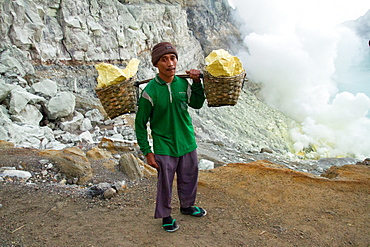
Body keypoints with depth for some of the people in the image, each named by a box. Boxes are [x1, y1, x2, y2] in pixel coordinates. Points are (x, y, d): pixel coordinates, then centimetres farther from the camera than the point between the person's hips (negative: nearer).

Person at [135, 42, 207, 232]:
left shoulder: (183, 84, -4)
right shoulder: (150, 91, -17)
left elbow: (197, 104, 14)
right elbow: (140, 123, -9)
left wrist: (197, 83, -1)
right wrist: (147, 151, -11)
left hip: (187, 143, 5)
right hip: (164, 147, -5)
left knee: (189, 178, 21)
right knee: (165, 183, 9)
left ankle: (187, 205, 47)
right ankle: (165, 215, 33)